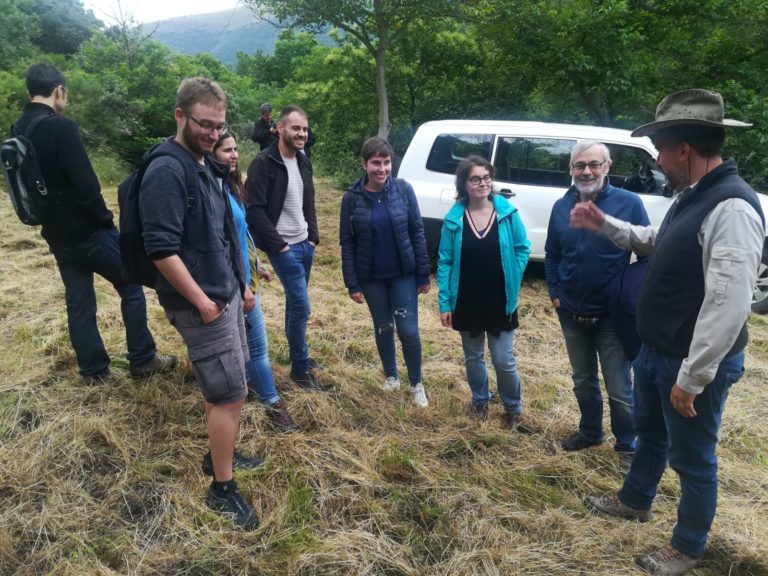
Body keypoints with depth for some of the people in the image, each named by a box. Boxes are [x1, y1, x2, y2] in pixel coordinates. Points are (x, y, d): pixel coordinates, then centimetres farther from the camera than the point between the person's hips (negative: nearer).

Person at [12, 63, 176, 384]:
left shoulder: (17, 132, 7)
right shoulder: (60, 127, -19)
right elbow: (86, 185, -23)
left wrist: (49, 218, 20)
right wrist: (105, 218, -9)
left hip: (56, 234, 8)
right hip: (87, 230, -8)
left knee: (78, 302, 14)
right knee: (131, 287, 7)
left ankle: (93, 370, 24)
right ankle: (142, 360, 14)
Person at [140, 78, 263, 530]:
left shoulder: (207, 166, 11)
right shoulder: (167, 171, -18)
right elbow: (162, 249, -24)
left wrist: (240, 287, 18)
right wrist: (201, 301, -19)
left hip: (227, 293, 9)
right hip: (201, 303, -9)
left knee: (223, 389, 20)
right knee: (231, 394, -2)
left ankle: (219, 455, 38)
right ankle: (222, 490, 14)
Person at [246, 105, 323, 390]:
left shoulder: (303, 162, 9)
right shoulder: (264, 163, -15)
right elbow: (255, 211, -17)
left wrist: (313, 236, 7)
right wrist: (278, 245, -17)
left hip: (305, 244, 7)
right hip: (284, 248, -7)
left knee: (295, 302, 17)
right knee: (301, 305, -6)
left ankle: (297, 354, 32)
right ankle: (300, 368, 9)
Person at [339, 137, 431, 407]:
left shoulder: (403, 189, -8)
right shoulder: (352, 197, -8)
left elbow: (417, 232, -3)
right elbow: (347, 243, -3)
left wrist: (423, 274, -4)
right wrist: (352, 283, -5)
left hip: (404, 275, -1)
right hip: (371, 278, 1)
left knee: (409, 330, 0)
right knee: (383, 328, 15)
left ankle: (416, 384, 22)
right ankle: (391, 376, 37)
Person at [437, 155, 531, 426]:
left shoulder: (508, 213, -9)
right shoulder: (454, 219, -7)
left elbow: (523, 248, 3)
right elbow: (445, 262, -4)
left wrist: (512, 280, -4)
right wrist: (444, 302, -5)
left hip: (500, 301, -1)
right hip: (466, 302, 1)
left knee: (504, 360, 5)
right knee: (473, 357, 17)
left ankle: (513, 407, 30)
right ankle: (480, 401, 40)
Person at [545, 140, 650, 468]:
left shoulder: (629, 203, -11)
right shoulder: (561, 207, 2)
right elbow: (551, 255, 11)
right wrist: (554, 293, 4)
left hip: (613, 314, -4)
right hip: (571, 314, 4)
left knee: (619, 389, 6)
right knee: (583, 381, 20)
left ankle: (627, 446, 28)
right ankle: (590, 432, 41)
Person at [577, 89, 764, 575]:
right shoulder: (691, 196, 5)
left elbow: (728, 306, -30)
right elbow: (660, 243, 25)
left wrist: (692, 377, -25)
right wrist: (606, 225, 12)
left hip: (694, 365, -9)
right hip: (656, 352, 9)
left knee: (692, 458, 12)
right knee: (650, 432, 27)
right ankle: (635, 501, 50)